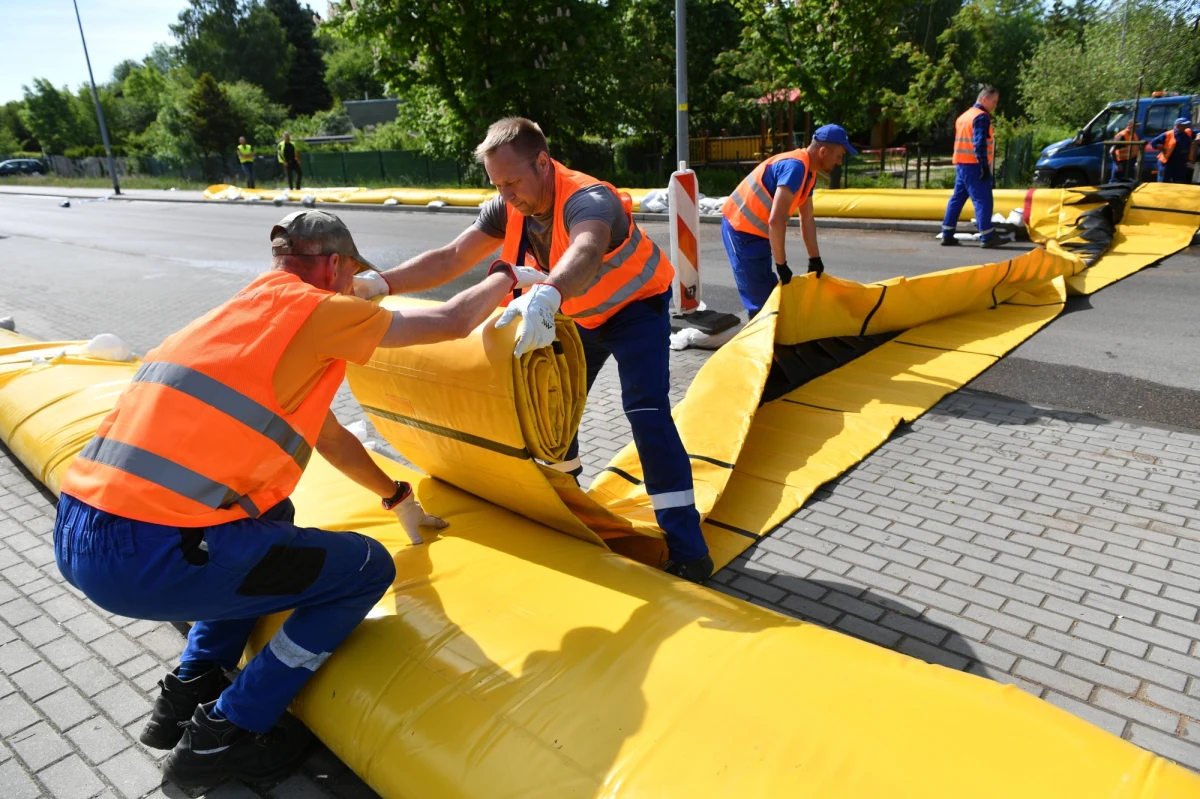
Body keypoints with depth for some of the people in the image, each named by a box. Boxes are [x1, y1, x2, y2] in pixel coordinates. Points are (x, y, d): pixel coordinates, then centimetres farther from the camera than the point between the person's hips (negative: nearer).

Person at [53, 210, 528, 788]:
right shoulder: (315, 309, -5)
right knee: (368, 568, 4)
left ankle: (191, 689, 29)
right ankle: (221, 735, 12)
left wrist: (397, 497, 39)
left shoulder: (244, 310, 21)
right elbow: (453, 321, 2)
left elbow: (329, 436, 30)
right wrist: (507, 276, 22)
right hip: (152, 559, -10)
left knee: (271, 518, 32)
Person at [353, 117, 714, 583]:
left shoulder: (589, 200, -37)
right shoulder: (508, 209, -14)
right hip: (578, 315, 7)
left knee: (646, 412, -21)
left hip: (635, 306, -7)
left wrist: (545, 296, -81)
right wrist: (382, 283, -27)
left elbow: (586, 254, -60)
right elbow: (450, 258, -15)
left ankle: (688, 552, -18)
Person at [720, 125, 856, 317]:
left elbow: (807, 219, 15)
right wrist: (781, 264, -25)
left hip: (756, 231, 10)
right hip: (741, 230, -10)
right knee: (761, 299, -8)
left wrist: (815, 258, 15)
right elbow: (776, 221, -32)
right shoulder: (795, 167, -25)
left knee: (770, 292, 16)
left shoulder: (808, 172, 6)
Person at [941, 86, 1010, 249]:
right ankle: (987, 237, -9)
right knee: (982, 200, -8)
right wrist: (985, 166, -19)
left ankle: (947, 235, 10)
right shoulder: (982, 116, -10)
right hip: (974, 165, -9)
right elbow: (980, 144, -19)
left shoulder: (965, 115, 19)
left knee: (957, 198, 10)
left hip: (961, 164, 9)